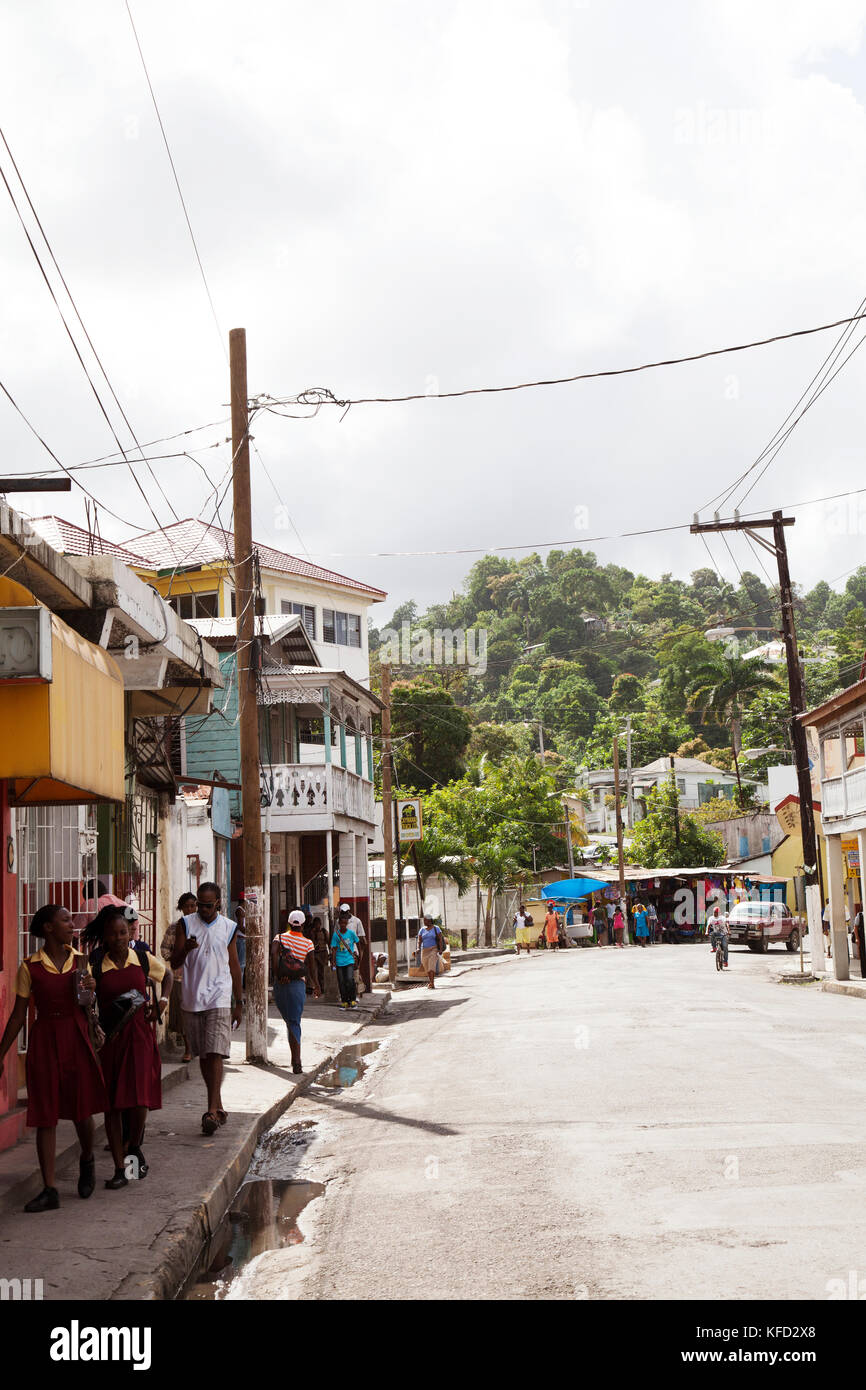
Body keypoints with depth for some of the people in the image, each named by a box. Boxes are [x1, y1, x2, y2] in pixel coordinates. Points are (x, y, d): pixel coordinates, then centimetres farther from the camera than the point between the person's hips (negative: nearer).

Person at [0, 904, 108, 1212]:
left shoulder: (79, 961, 6)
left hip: (76, 1038, 2)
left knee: (81, 1110, 5)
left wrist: (90, 991, -8)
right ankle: (49, 1190, 6)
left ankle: (87, 1160, 35)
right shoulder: (30, 967, -2)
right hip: (44, 1040, -2)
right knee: (45, 1115, 0)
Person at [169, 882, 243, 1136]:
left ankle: (212, 1111, -14)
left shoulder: (228, 928, 6)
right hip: (192, 1000, 2)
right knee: (203, 1056, 9)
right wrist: (186, 949, -22)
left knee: (215, 1054, -12)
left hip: (219, 999, -2)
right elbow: (174, 964, 0)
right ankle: (218, 1106, 21)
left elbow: (234, 966, 11)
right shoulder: (186, 924, 4)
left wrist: (239, 1003, 10)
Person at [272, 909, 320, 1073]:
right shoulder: (308, 943, 1)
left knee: (289, 1021, 18)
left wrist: (277, 974, -14)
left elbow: (274, 953, -18)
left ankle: (295, 1058, 20)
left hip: (280, 984, 1)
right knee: (294, 1022, -2)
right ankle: (296, 1061, -15)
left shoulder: (280, 938, 2)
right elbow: (310, 968, 2)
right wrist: (315, 985, 18)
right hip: (298, 984, -1)